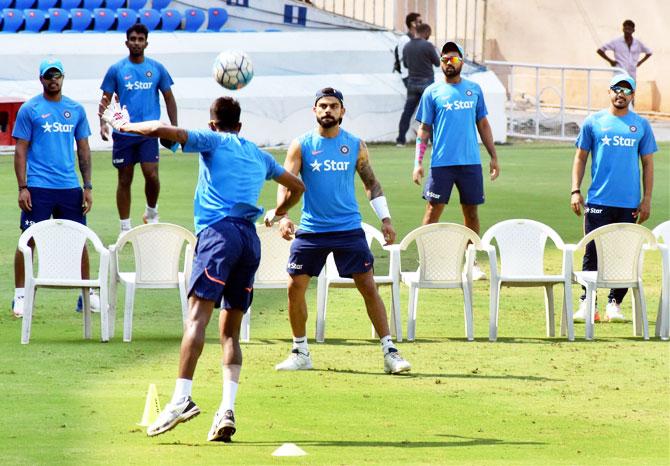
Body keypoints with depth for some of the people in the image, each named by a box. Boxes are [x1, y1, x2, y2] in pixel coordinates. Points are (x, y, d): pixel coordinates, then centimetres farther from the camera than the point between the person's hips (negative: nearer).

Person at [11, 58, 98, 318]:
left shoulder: (76, 110, 11)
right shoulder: (29, 110, 0)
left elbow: (83, 149, 15)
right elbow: (20, 150, -1)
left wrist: (87, 187, 9)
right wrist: (22, 188, -9)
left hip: (70, 188, 3)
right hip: (38, 188, -3)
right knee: (29, 240, -3)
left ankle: (87, 295, 14)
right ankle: (20, 296, 3)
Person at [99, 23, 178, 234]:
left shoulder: (157, 68, 5)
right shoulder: (116, 70, 3)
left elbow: (169, 98, 12)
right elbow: (106, 99, 5)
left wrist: (174, 127, 5)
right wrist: (103, 123, -10)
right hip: (123, 132, 0)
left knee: (151, 175, -13)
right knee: (124, 180, 5)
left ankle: (151, 212, 14)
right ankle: (125, 227, 13)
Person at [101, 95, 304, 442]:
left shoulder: (213, 141, 9)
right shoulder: (259, 155, 26)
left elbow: (161, 130, -3)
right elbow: (297, 186, 40)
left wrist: (124, 125, 15)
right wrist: (278, 212, 59)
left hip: (219, 231, -5)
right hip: (251, 239, 5)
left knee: (198, 315, -15)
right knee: (230, 329, 8)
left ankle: (181, 398, -30)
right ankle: (227, 410, -5)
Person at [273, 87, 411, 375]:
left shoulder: (355, 146, 4)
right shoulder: (301, 146, 0)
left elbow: (371, 183, 13)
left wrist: (385, 218, 5)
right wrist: (283, 216, -21)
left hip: (348, 229, 0)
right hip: (310, 230, 0)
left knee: (368, 287, -6)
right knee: (295, 288, -1)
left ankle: (389, 351, -2)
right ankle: (300, 353, 15)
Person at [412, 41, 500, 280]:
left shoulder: (474, 89, 10)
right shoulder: (432, 92, 2)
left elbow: (483, 125, 17)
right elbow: (424, 130, 2)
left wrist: (494, 157, 13)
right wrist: (418, 162, -6)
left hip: (470, 162, 3)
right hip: (441, 162, -3)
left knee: (471, 211, 7)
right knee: (433, 209, -4)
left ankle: (471, 262, 16)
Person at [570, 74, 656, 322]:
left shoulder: (641, 125, 9)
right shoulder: (593, 122, 6)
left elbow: (647, 163, 10)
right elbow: (580, 157, 9)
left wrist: (647, 199, 3)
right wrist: (575, 191, -1)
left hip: (629, 204, 1)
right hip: (598, 200, -1)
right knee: (593, 253, -4)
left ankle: (614, 303, 10)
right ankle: (586, 303, 0)